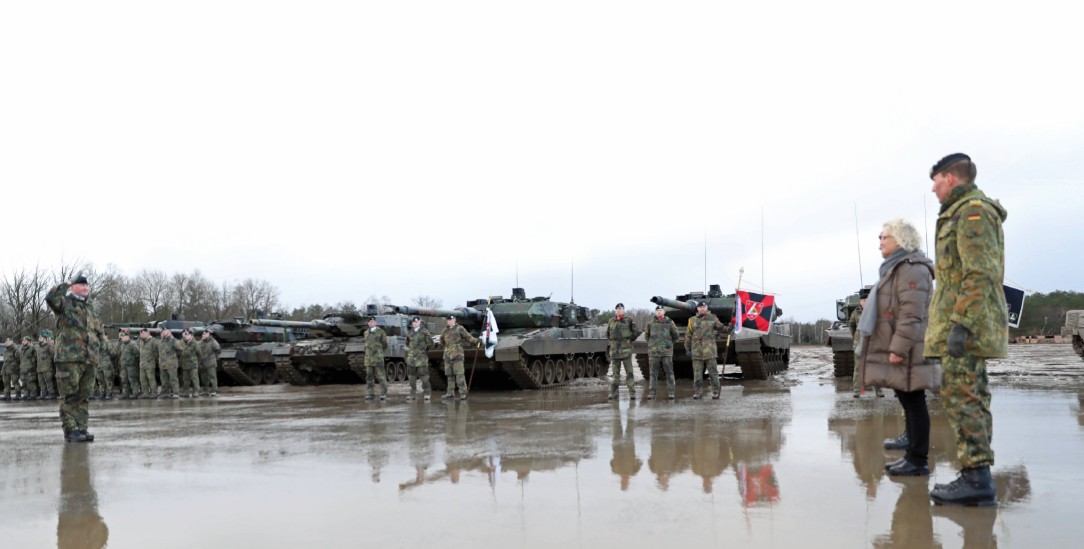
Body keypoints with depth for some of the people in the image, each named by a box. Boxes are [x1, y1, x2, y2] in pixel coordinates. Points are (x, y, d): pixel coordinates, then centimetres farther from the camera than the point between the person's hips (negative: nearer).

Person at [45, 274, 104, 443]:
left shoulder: (93, 306, 19)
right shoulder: (65, 302, 2)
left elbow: (99, 330, 26)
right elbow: (51, 298, -21)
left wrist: (98, 350, 20)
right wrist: (67, 284, -14)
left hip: (89, 359, 6)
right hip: (69, 357, -6)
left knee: (83, 396, 9)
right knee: (70, 396, -4)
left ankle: (82, 428, 13)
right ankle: (70, 430, -1)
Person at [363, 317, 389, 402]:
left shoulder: (381, 332, -2)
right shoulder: (366, 333, 12)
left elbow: (385, 345, 6)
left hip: (378, 357, -4)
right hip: (368, 358, 5)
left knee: (381, 376, -5)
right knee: (369, 377, 4)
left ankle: (384, 394, -1)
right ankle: (370, 394, 8)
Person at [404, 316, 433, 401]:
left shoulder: (424, 332, -2)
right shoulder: (410, 333, 13)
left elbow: (430, 342, -5)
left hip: (421, 357, -5)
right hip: (411, 356, 5)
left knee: (423, 374, -8)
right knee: (411, 375, 6)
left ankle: (426, 393, 1)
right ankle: (412, 393, 15)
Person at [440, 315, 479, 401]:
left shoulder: (460, 329, 1)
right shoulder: (444, 331, 16)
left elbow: (468, 337, -6)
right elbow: (442, 342, 27)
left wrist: (476, 342, -17)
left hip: (457, 355, -5)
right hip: (447, 355, 5)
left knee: (459, 374, -10)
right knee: (449, 374, 8)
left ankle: (463, 393, -8)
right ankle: (450, 393, 14)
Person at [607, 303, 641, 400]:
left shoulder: (629, 320, 1)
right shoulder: (611, 321, 11)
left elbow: (637, 331, 3)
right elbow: (607, 333, 26)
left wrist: (629, 339, 6)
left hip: (626, 349, -3)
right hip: (614, 350, 3)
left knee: (629, 372, -4)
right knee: (615, 373, 6)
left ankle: (632, 393, -2)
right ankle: (613, 393, 10)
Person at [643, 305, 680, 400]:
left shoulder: (670, 323, 1)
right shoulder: (650, 324, 6)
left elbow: (676, 336, 11)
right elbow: (646, 335, 21)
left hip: (666, 352, -1)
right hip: (653, 352, 1)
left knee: (669, 373, -1)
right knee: (653, 373, 3)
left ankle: (670, 393, 2)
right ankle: (652, 393, 6)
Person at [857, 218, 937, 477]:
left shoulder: (911, 269, -13)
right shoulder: (897, 268, 21)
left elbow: (911, 314, -22)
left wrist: (899, 348, -24)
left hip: (905, 351, -10)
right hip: (896, 349, 10)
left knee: (913, 403, -6)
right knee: (909, 403, 12)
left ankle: (919, 461, -2)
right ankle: (912, 456, 17)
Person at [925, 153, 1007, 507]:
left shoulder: (972, 212, -11)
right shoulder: (964, 213, 22)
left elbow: (980, 274, -20)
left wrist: (960, 324, -25)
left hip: (966, 324, -11)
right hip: (971, 328, 11)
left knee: (960, 396, -12)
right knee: (972, 397, 11)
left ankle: (976, 478, -12)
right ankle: (976, 478, 15)